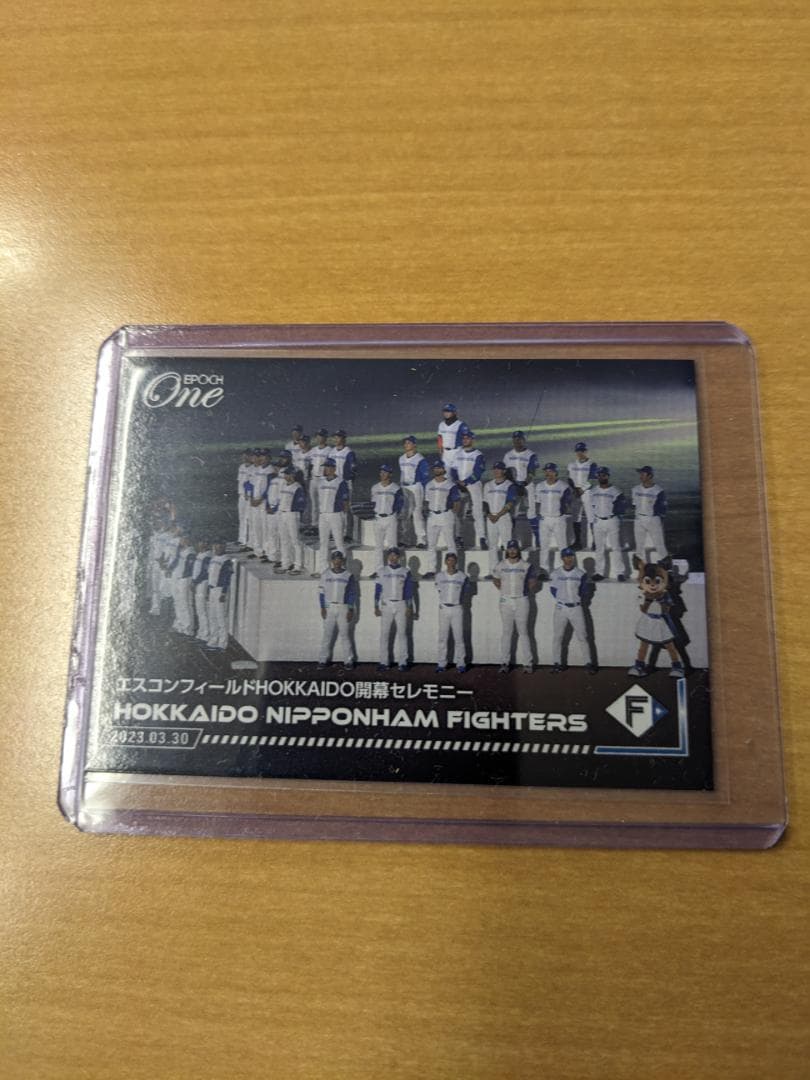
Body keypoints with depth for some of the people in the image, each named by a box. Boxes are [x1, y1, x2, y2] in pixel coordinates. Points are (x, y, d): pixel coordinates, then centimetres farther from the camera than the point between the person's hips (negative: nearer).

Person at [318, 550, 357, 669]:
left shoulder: (348, 575, 1)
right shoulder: (325, 574, 3)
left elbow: (352, 594, 2)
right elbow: (321, 592, 4)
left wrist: (351, 610, -4)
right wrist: (322, 608, -3)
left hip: (344, 608, -1)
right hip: (329, 607, 1)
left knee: (344, 634, 1)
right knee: (327, 633, 1)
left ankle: (348, 660, 6)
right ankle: (323, 659, 7)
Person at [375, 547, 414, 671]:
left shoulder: (405, 572, 6)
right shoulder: (382, 571, 7)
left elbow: (409, 590, 5)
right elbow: (377, 590, 6)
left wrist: (409, 607, -1)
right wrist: (376, 607, 1)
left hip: (401, 605, 0)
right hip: (386, 604, 0)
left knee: (402, 633, -1)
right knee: (384, 633, -2)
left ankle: (402, 662, 3)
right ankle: (384, 662, 1)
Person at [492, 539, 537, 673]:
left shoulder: (526, 566, 1)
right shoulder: (500, 566, 5)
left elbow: (533, 582, 12)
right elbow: (495, 580, 19)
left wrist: (526, 591, 4)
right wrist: (503, 591, 9)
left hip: (521, 601, -1)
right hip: (505, 601, 1)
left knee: (523, 632, 0)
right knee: (506, 632, 3)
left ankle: (527, 663, 2)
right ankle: (504, 662, 5)